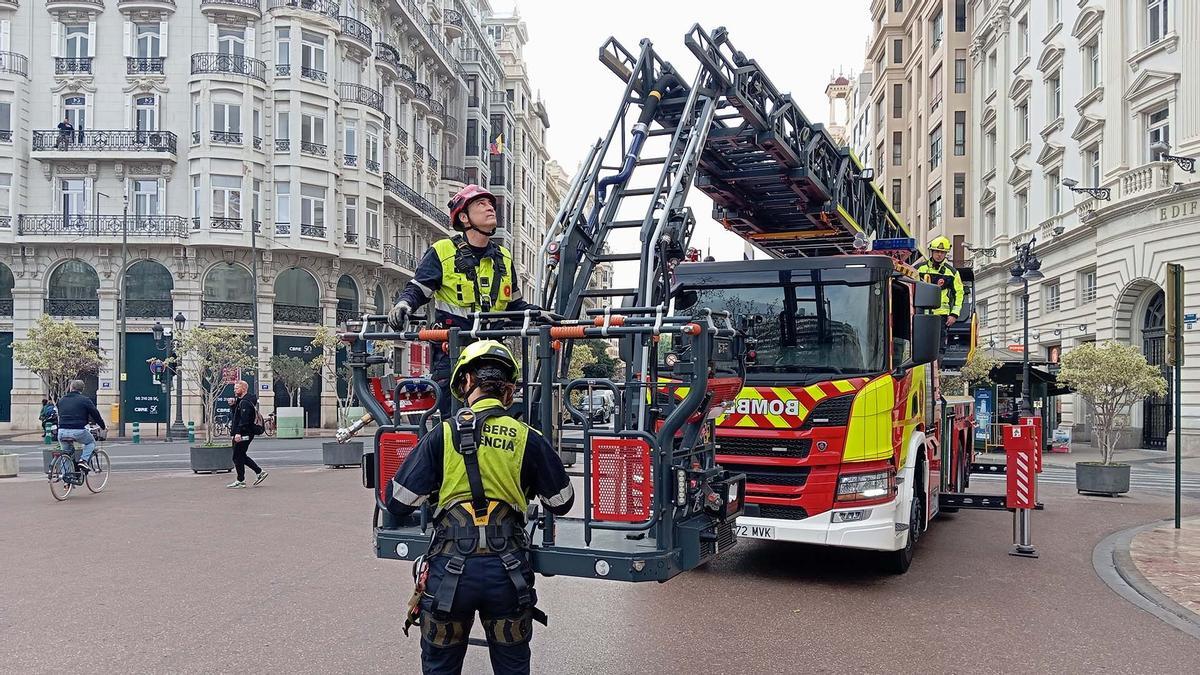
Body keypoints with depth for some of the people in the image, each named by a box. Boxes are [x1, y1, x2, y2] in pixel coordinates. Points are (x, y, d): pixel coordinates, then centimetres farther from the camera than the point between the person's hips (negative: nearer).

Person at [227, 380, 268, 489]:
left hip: (244, 434, -11)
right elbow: (236, 415, 22)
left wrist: (238, 433, -29)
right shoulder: (241, 401, 18)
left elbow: (244, 419, -25)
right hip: (243, 434, 11)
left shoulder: (245, 402, -17)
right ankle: (260, 472, 18)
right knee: (241, 456, 16)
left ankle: (240, 481, 5)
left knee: (238, 457, -3)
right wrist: (234, 405, 10)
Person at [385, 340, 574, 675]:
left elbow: (399, 502, -2)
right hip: (507, 570, 1)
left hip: (450, 568, -1)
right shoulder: (527, 439, -1)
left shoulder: (444, 434, -4)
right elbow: (561, 502, 9)